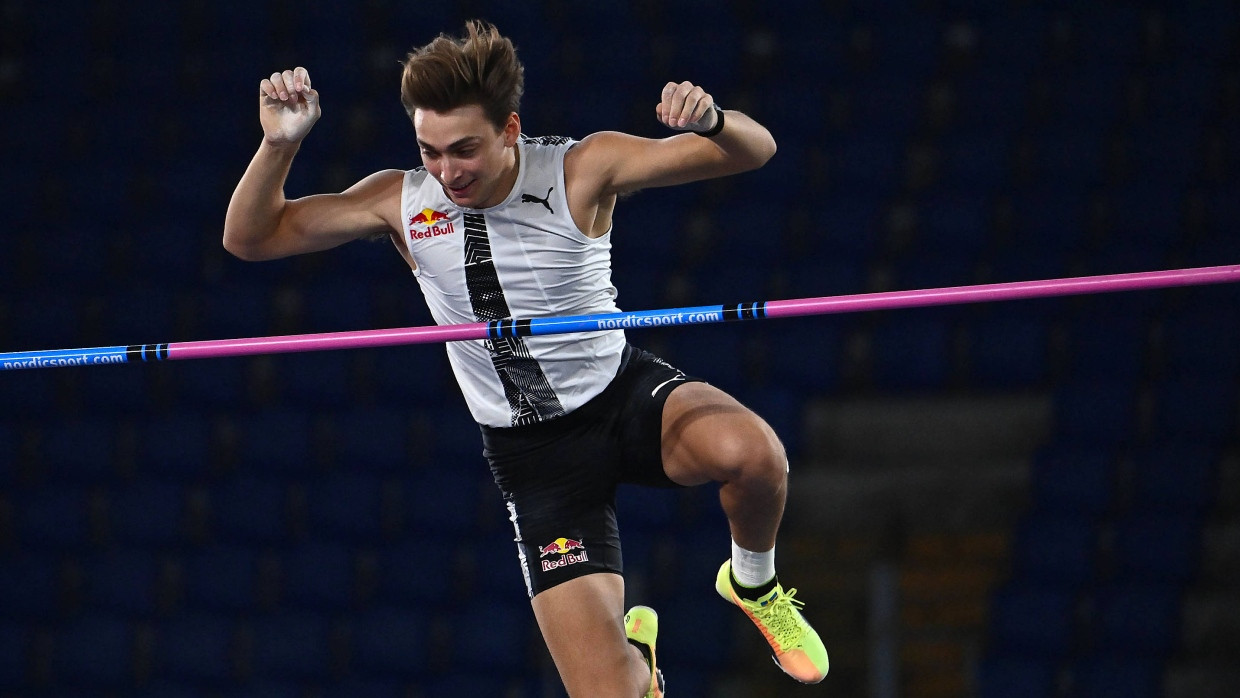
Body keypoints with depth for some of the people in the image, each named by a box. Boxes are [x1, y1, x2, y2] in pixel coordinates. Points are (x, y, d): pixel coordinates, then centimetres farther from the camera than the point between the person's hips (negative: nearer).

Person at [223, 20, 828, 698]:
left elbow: (751, 151, -15)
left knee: (750, 452, -37)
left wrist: (712, 122, -39)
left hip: (626, 394, -1)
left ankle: (753, 581, -2)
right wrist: (278, 144, -21)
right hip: (533, 453, 1)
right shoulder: (402, 202, -7)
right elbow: (250, 236, -3)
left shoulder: (580, 171, -13)